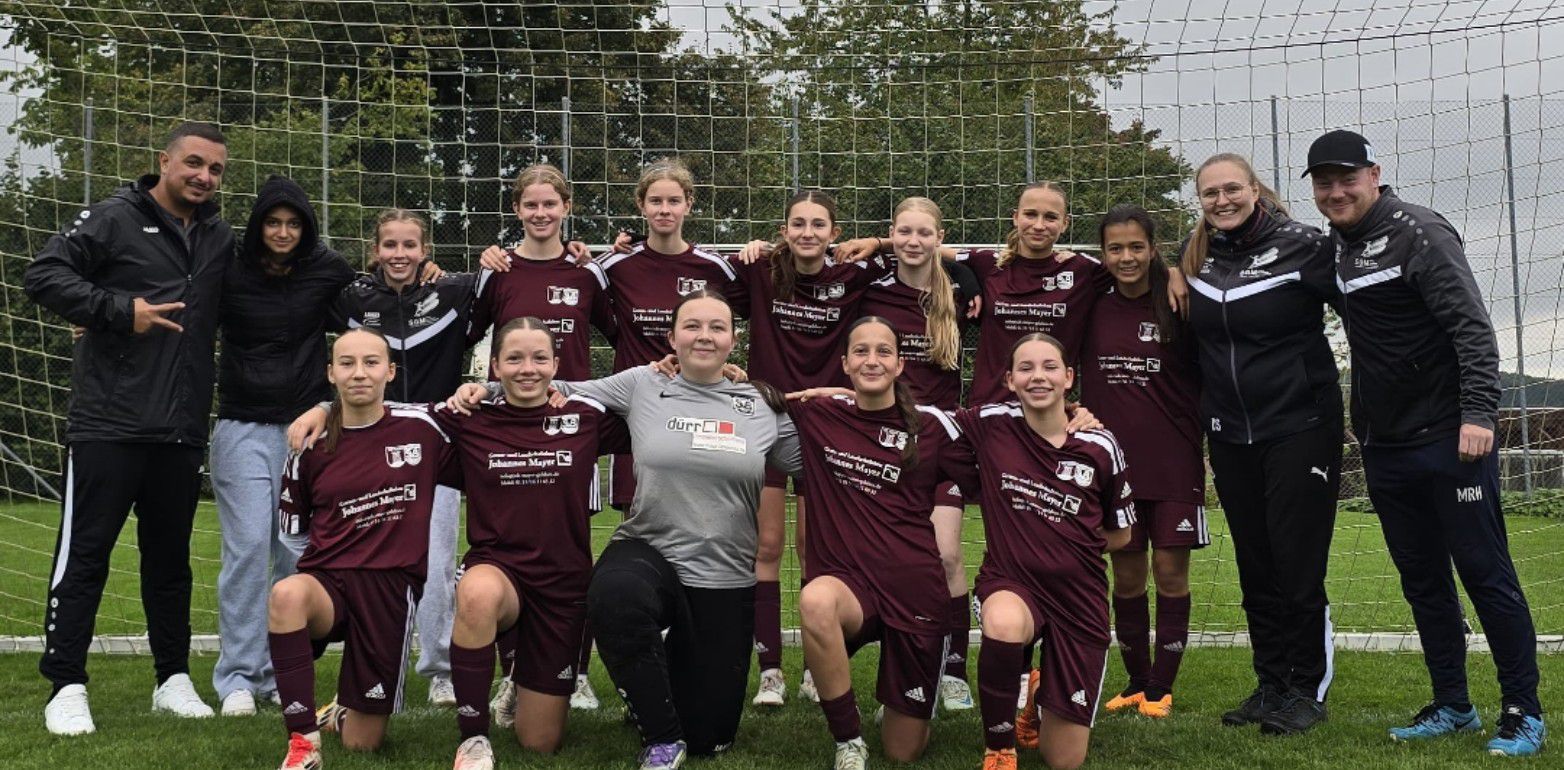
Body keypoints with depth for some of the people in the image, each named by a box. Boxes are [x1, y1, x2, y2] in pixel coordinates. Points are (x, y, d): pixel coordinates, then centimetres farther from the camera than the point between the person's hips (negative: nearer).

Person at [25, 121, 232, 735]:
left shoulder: (221, 239, 14)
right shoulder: (114, 219, -3)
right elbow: (43, 275, -10)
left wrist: (216, 334, 8)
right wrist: (121, 310, -17)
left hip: (182, 431, 5)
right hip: (108, 425, -5)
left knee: (170, 558, 13)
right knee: (84, 555, -1)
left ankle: (173, 679, 22)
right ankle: (66, 687, 6)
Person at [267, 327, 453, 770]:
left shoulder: (422, 429, -1)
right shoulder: (313, 445, 5)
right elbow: (292, 526, 17)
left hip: (392, 587, 0)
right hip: (327, 579, 1)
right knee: (286, 596, -39)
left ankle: (344, 713, 44)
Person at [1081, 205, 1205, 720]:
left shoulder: (1177, 307, -6)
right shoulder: (1093, 309, 2)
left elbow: (1205, 381, 0)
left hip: (1174, 464, -3)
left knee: (1170, 572, 2)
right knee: (1126, 575, 9)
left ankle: (1161, 687, 13)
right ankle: (1135, 681, 23)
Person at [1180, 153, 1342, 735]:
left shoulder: (1301, 246, -10)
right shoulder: (1193, 256, 6)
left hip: (1300, 429, -5)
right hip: (1231, 436, 5)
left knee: (1298, 567, -1)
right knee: (1256, 568, 11)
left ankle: (1307, 689, 11)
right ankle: (1271, 685, 22)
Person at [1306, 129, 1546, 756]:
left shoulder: (1417, 232, -10)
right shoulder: (1335, 247, 11)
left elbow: (1472, 326, -16)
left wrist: (1478, 412, -25)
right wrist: (1360, 425, 14)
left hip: (1450, 440, -7)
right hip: (1384, 448, 7)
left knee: (1486, 573, -2)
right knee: (1422, 580, 12)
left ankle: (1523, 710, 7)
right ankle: (1452, 706, 22)